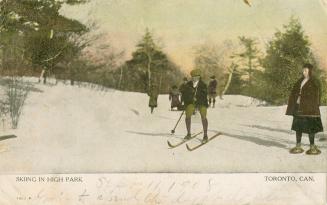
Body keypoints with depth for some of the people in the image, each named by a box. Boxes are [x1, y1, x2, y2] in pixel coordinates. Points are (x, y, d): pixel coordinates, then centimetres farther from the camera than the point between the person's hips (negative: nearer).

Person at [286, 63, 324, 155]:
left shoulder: (313, 83, -5)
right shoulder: (300, 81, 13)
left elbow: (316, 97, -10)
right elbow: (294, 94, 13)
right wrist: (292, 107, 6)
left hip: (308, 108, -6)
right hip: (298, 107, 6)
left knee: (309, 127, -3)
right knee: (298, 127, 8)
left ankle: (312, 147, 6)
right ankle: (298, 146, 15)